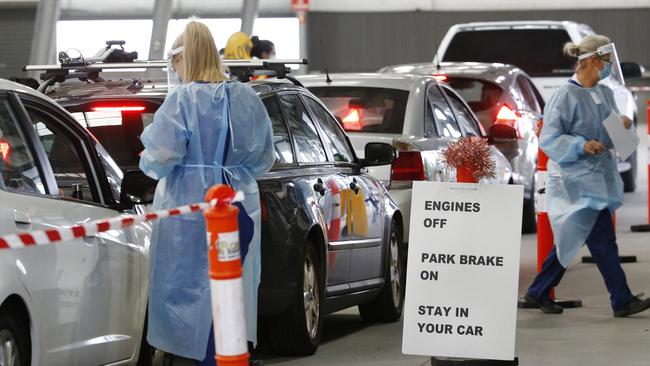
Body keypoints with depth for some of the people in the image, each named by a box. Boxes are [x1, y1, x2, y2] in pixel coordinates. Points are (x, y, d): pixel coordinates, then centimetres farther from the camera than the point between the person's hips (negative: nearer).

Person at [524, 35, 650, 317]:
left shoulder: (604, 94, 11)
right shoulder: (566, 96, -13)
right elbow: (549, 139, -14)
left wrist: (623, 126, -1)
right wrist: (581, 145, -26)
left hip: (599, 176, 8)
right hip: (577, 180, -8)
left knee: (570, 241, 12)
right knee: (603, 240, -7)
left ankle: (540, 293, 21)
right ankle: (622, 301, -3)